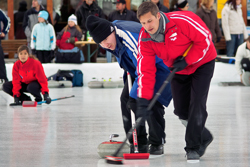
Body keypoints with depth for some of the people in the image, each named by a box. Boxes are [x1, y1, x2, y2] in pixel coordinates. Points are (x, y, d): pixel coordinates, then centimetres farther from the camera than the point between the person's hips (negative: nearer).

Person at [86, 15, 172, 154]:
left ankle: (157, 144, -5)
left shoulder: (131, 38, -39)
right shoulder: (111, 30, -12)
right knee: (126, 99, -2)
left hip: (160, 66, -9)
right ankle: (139, 143, 6)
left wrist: (135, 96, -44)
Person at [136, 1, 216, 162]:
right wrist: (143, 100, -23)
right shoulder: (145, 38, -18)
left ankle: (193, 147, -2)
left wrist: (187, 61, -26)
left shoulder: (183, 20, -34)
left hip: (202, 63, -5)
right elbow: (146, 70, -16)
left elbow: (205, 39, -24)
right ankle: (204, 137, 28)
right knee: (181, 110, 3)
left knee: (197, 105, -14)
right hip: (178, 70, 5)